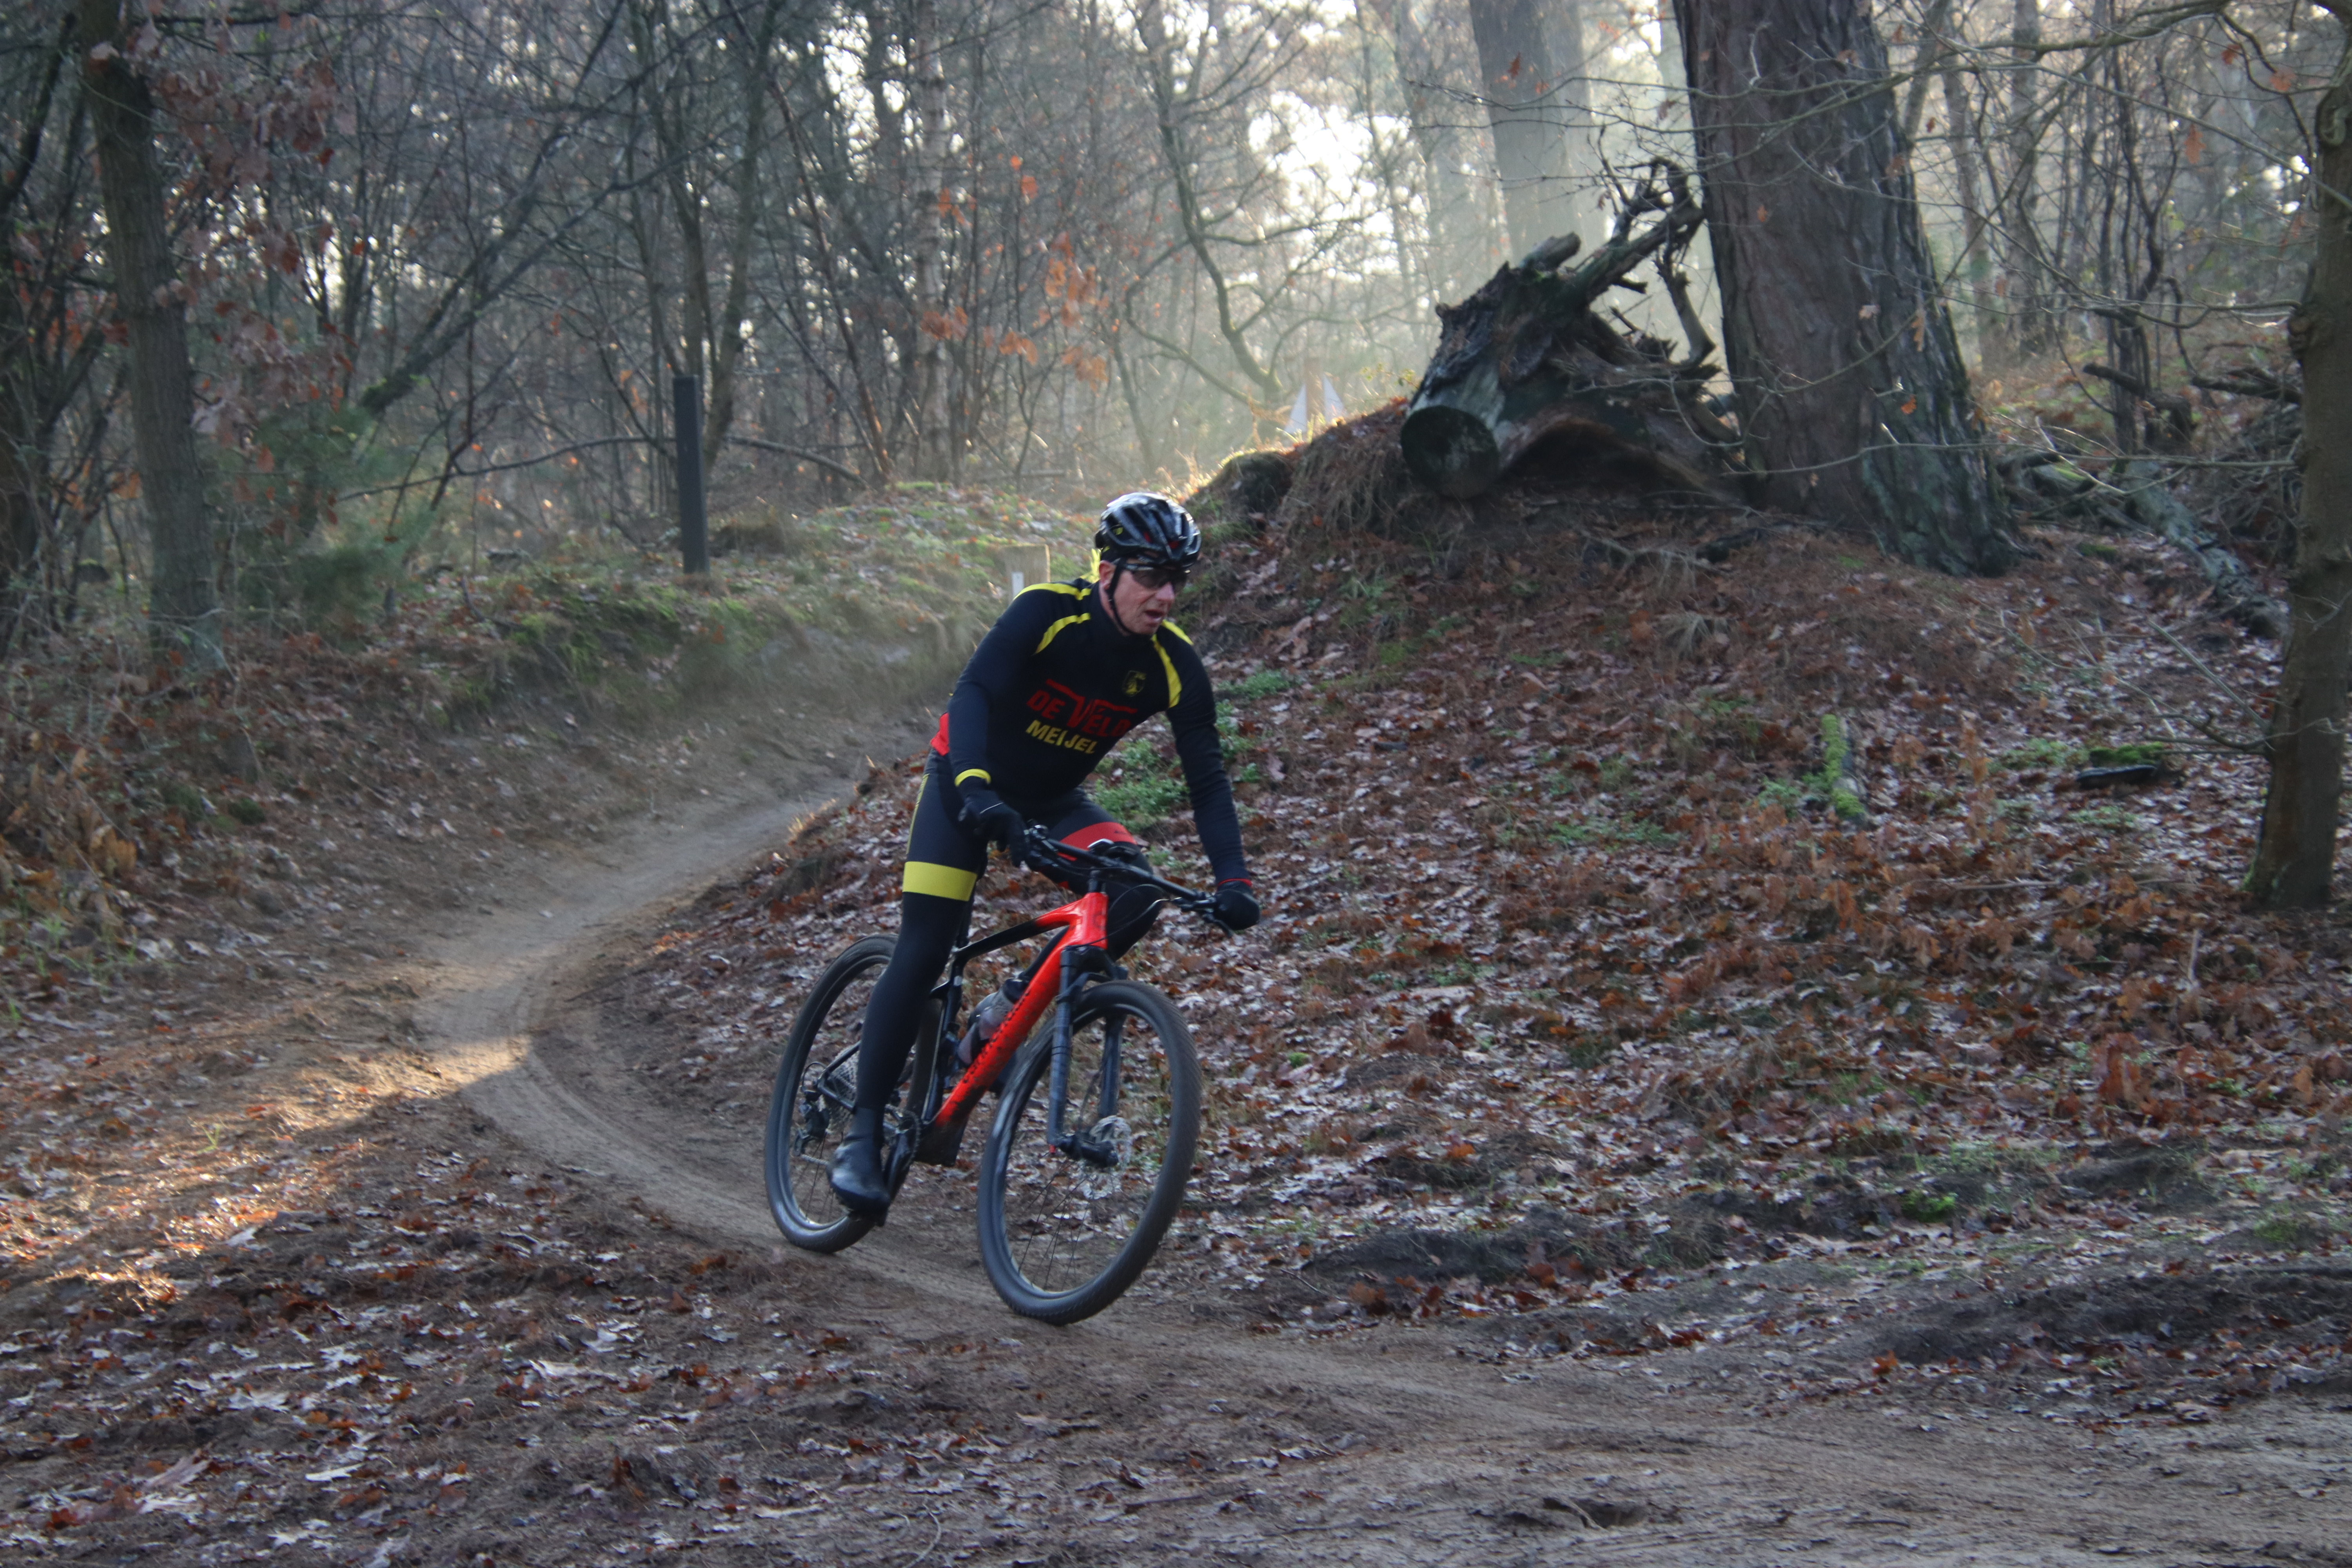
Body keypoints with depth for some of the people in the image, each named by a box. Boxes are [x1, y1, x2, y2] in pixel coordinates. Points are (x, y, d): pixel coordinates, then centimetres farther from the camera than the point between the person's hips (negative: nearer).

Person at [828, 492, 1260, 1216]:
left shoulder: (1174, 664, -15)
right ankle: (863, 1133, -5)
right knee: (922, 956, -13)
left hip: (1054, 799, 4)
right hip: (969, 782, -4)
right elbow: (974, 692, -37)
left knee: (1137, 893, -23)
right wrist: (974, 787, -54)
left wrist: (1233, 879, -28)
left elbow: (1206, 778, -15)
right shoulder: (1047, 612, -26)